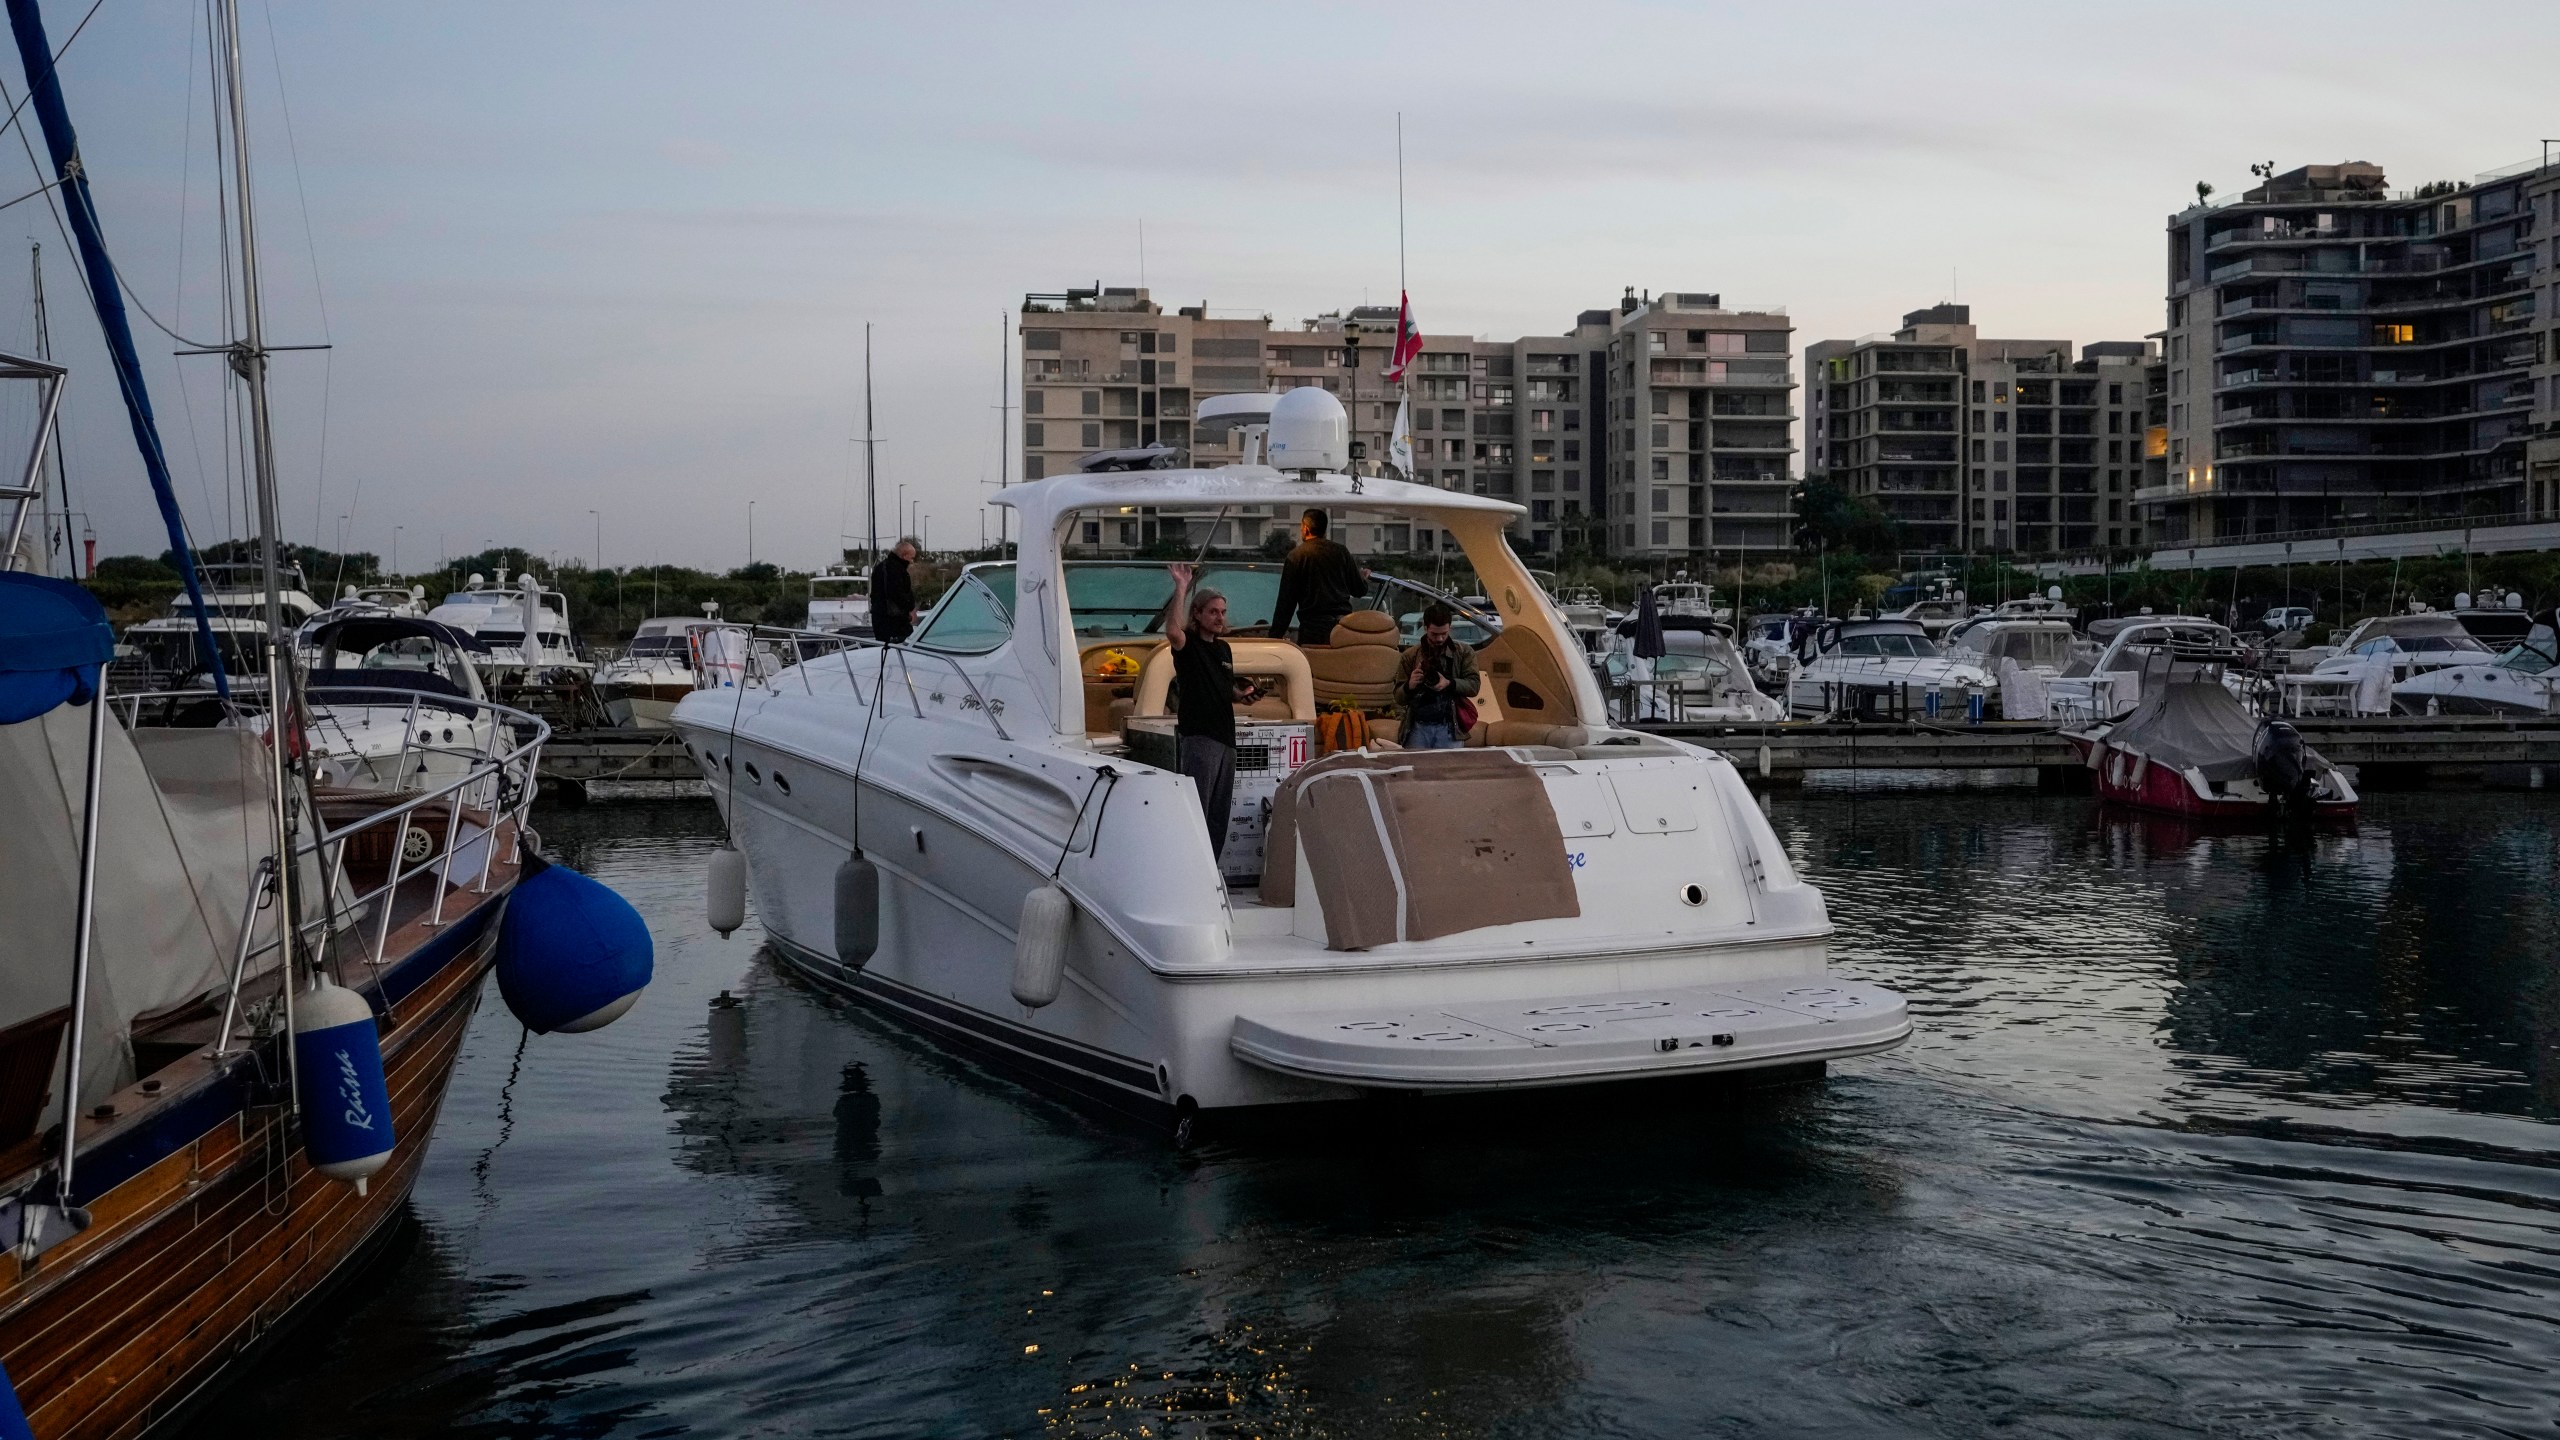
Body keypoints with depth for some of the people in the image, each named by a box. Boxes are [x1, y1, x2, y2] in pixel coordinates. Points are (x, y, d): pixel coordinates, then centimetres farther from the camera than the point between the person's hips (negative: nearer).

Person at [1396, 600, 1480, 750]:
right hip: (1418, 727, 1)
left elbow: (1474, 685, 1)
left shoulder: (1463, 652, 9)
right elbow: (1398, 696, 10)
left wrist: (1449, 684, -16)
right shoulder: (1410, 655, 10)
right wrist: (1410, 685, -12)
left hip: (1449, 728, -1)